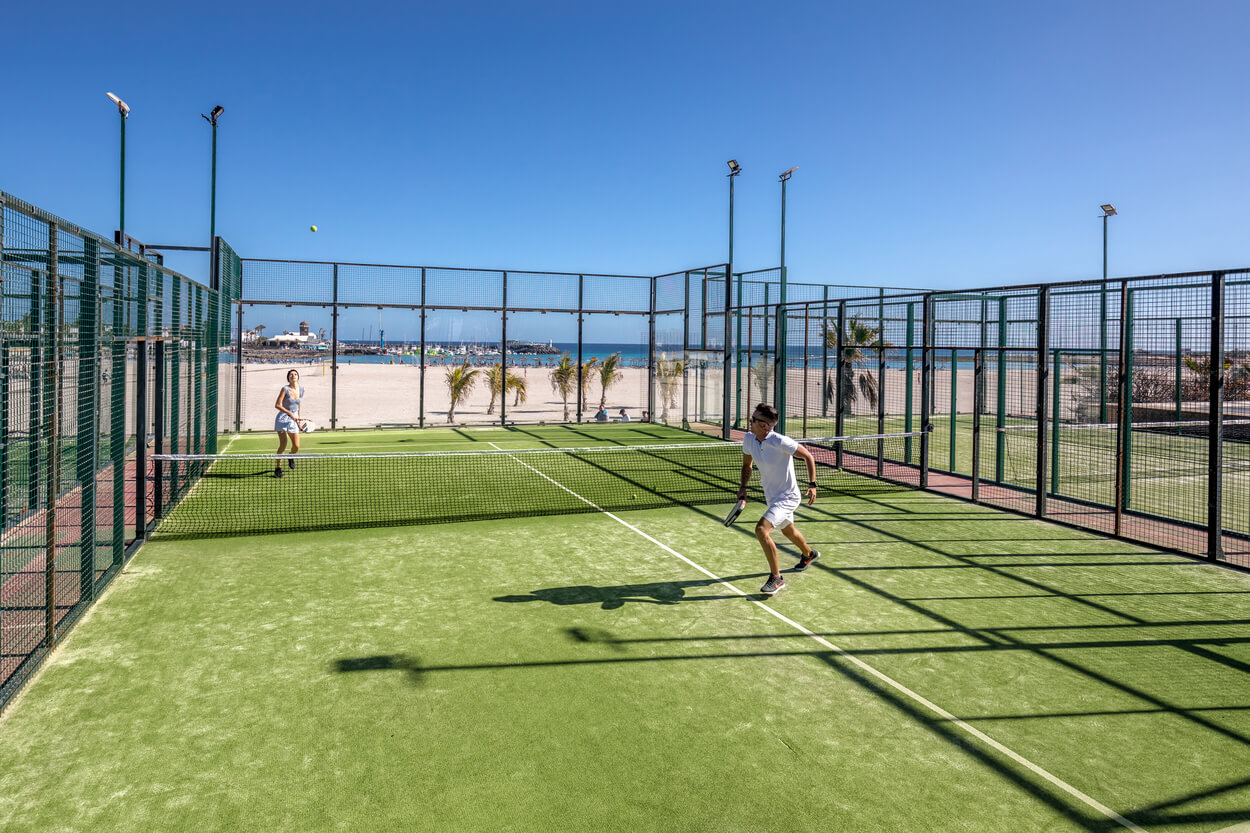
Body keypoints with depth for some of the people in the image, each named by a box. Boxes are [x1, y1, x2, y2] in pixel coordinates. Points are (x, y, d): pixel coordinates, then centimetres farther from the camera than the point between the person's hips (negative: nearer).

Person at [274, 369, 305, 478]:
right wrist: (290, 413, -18)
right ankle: (278, 468, -6)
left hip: (293, 419, 4)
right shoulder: (285, 389, -11)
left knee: (296, 446, -1)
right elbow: (277, 405, -12)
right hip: (283, 418, -4)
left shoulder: (301, 388, 4)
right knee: (283, 443, -18)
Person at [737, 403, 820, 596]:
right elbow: (747, 465, 10)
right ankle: (808, 554, 61)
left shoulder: (781, 442, -28)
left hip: (788, 496, -8)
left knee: (761, 530, -24)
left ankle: (776, 578, -10)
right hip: (771, 496, 8)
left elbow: (808, 456, -15)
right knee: (787, 530, 29)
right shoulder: (748, 439, -9)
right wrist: (743, 487, -2)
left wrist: (812, 484, -17)